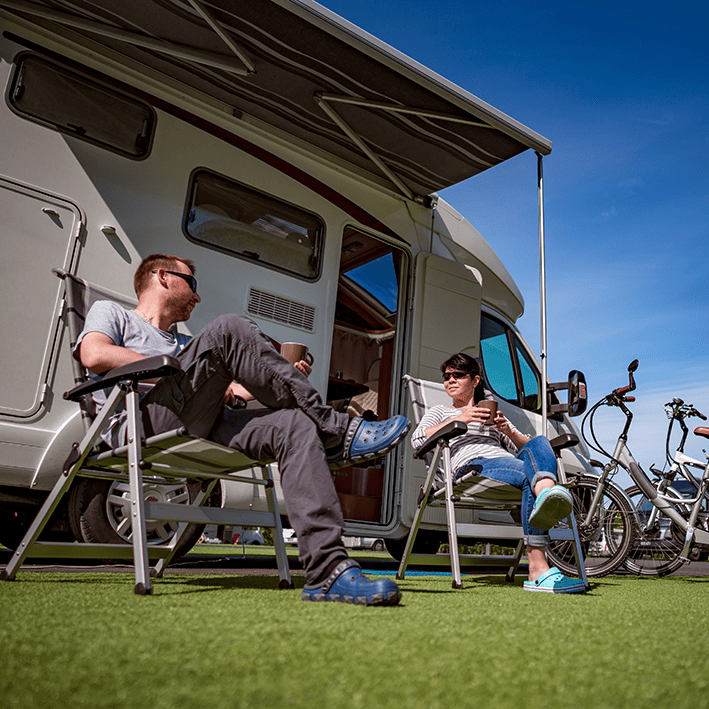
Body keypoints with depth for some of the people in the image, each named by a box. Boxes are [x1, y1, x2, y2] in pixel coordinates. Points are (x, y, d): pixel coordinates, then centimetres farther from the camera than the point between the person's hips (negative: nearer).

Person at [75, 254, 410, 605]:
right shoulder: (110, 312, 22)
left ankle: (328, 571, -32)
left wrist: (286, 380, 16)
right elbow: (95, 355, -3)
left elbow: (232, 392, 26)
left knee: (294, 424, -22)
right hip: (141, 425, -6)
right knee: (228, 330, -23)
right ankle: (334, 430, -19)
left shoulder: (183, 344, 39)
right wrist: (179, 372, -4)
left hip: (201, 431, 6)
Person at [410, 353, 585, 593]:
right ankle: (538, 572, -55)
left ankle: (547, 493, -65)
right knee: (528, 476, -37)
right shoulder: (439, 412, 31)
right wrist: (459, 419, 0)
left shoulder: (494, 415, 40)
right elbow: (418, 439, 7)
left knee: (540, 443, -31)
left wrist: (509, 431, 6)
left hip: (507, 461, 4)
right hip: (473, 465, -4)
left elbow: (526, 447, 28)